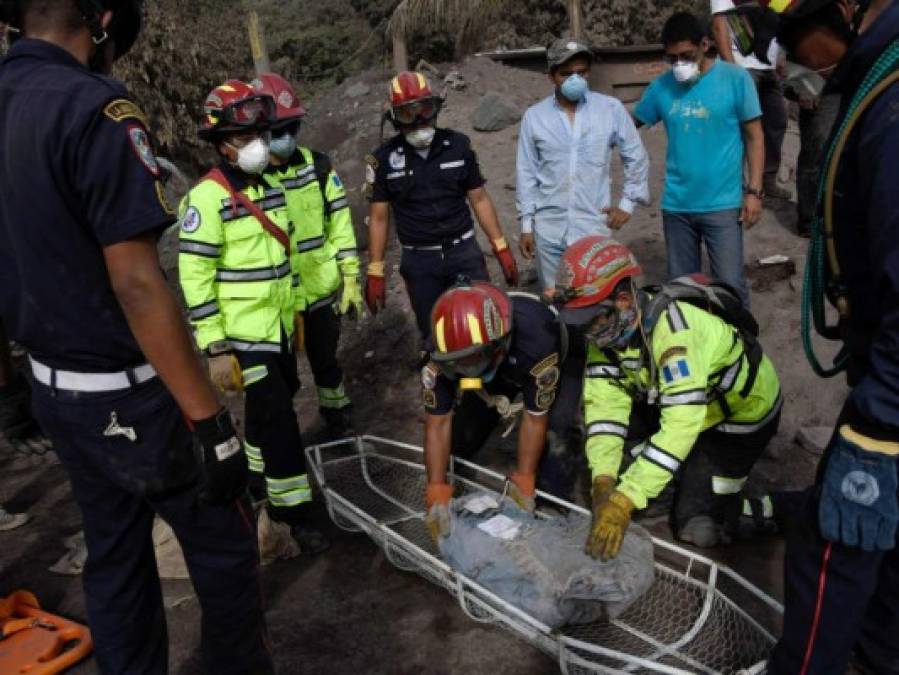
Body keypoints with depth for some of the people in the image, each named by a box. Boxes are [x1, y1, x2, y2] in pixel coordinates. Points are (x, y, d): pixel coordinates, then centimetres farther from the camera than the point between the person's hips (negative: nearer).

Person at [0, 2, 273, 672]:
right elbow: (137, 286, -25)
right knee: (223, 546, 9)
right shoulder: (93, 107, -20)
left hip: (54, 389, 9)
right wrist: (210, 419, -21)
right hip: (128, 396, -8)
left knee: (114, 557, 20)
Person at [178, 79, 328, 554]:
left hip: (279, 326, 8)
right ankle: (294, 511, 9)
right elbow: (194, 277, -18)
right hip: (242, 334, -8)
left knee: (268, 409, 20)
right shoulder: (207, 198, -15)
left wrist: (296, 309, 20)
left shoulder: (269, 189, 9)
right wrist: (215, 349, -19)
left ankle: (257, 480, 40)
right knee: (278, 418, -5)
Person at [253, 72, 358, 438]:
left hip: (320, 288, 3)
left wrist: (350, 277, 0)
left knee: (326, 360, 20)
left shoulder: (317, 166, 0)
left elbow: (340, 224, 3)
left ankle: (339, 425, 39)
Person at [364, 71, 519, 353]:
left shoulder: (458, 145, -2)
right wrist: (375, 272, -1)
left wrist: (502, 249, 2)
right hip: (419, 262, 0)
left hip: (464, 253, 1)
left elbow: (479, 199, 5)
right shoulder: (385, 158, -5)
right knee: (434, 338, 9)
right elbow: (378, 217, 1)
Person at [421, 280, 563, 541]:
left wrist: (523, 485, -29)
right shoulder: (444, 354, -35)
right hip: (498, 371, 3)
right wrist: (437, 494, -31)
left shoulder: (535, 342, -46)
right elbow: (437, 423, -28)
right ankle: (500, 406, 21)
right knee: (462, 441, -6)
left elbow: (535, 419, -33)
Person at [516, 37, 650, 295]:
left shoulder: (611, 109, -1)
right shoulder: (534, 116, 1)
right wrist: (526, 225, 3)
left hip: (594, 226, -1)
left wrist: (627, 203, 4)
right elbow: (527, 173, 4)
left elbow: (636, 157, 8)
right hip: (548, 229, 1)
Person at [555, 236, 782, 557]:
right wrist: (603, 482, -34)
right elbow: (604, 403, -20)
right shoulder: (608, 328, -14)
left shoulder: (670, 326, -37)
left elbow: (683, 421, -43)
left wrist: (623, 501, -45)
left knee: (698, 528, -12)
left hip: (743, 409, -7)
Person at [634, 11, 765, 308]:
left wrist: (754, 191, -8)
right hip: (676, 205, 3)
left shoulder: (735, 78, -5)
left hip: (722, 204, -3)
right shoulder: (661, 86, 2)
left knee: (730, 285, -2)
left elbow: (754, 136, -1)